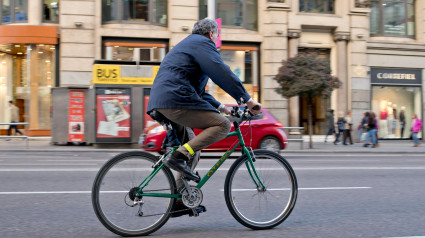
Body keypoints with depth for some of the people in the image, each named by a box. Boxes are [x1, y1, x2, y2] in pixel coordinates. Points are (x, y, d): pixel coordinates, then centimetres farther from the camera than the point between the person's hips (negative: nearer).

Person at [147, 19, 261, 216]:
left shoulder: (186, 45, 34)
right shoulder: (203, 43, 3)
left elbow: (196, 89, 36)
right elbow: (222, 73, -10)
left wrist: (220, 107, 31)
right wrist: (247, 99, -7)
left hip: (158, 103, 10)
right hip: (177, 100, -10)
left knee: (192, 147, 18)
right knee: (222, 125, -11)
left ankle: (179, 200, 16)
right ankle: (179, 156, -20)